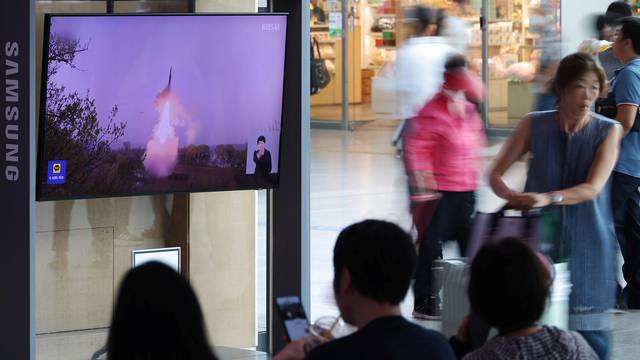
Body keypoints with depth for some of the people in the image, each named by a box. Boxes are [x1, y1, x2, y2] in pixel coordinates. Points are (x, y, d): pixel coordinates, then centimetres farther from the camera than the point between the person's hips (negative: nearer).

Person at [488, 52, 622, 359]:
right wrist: (511, 196, -19)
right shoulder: (534, 125, 2)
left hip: (587, 243, -1)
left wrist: (549, 198, -30)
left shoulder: (608, 131, -2)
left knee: (590, 333, -3)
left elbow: (593, 188, -14)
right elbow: (495, 174, 4)